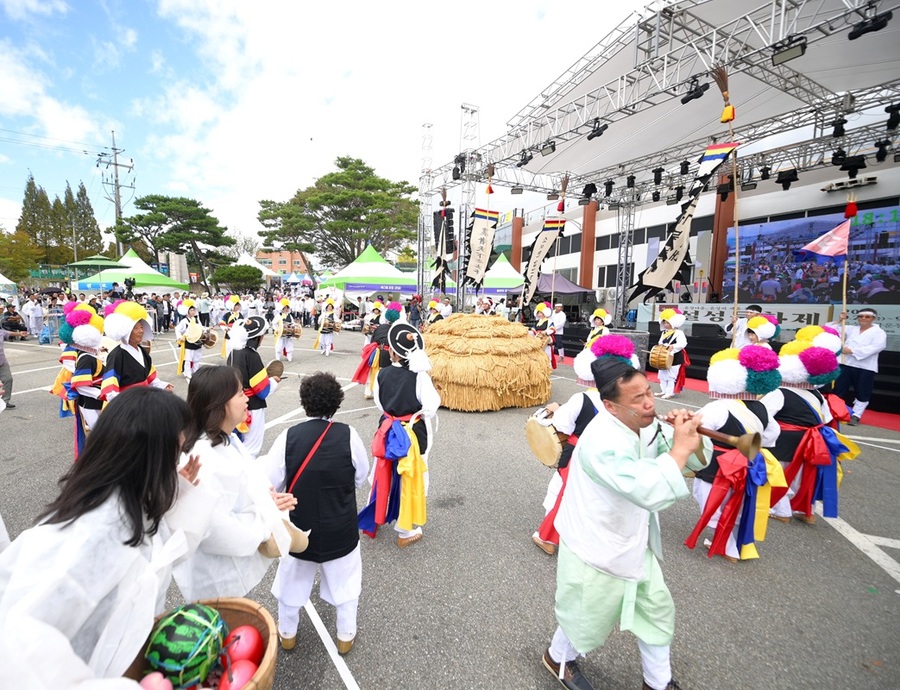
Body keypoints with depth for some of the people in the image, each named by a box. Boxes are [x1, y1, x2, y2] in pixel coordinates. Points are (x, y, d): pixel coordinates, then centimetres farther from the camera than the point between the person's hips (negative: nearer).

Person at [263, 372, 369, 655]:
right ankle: (346, 635, 41)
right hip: (340, 528, -1)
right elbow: (361, 477, -7)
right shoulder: (348, 435, -21)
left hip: (299, 526, 1)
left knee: (293, 578, 28)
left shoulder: (289, 436, -19)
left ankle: (287, 633, 49)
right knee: (345, 580, 24)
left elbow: (270, 481, -11)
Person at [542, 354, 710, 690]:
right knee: (588, 620, 16)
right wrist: (680, 447, -37)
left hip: (634, 545, 8)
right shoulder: (602, 442, -35)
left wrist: (691, 436, -20)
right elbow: (650, 492, -46)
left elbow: (697, 461, 2)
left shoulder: (643, 426, -5)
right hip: (595, 552, -7)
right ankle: (558, 659, 49)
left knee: (658, 610, 22)